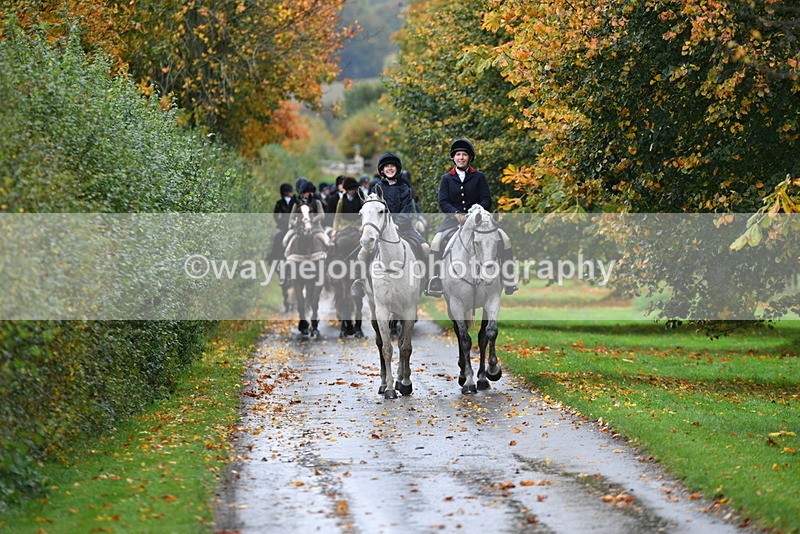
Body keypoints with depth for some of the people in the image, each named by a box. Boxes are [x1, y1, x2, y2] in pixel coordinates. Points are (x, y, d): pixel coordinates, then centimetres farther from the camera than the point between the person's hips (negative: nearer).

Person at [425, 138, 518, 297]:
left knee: (504, 239, -17)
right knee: (436, 242, -27)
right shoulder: (446, 178, 8)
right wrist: (457, 214, -19)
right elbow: (443, 202, -1)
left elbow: (487, 200, 2)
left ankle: (508, 281, -10)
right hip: (454, 219, 0)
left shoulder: (479, 177, 8)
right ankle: (436, 280, -21)